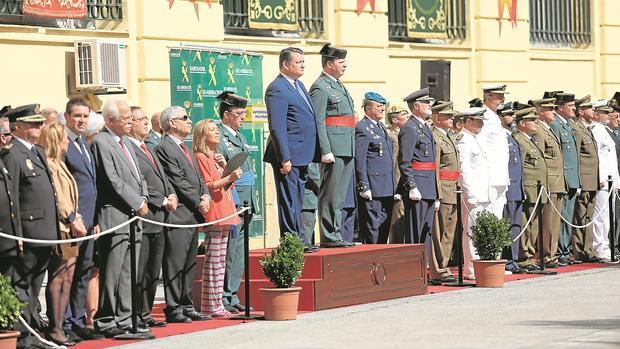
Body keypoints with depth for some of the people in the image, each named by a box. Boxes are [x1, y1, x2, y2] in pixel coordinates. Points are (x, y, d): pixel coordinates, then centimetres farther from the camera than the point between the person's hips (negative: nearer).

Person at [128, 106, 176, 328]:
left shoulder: (148, 150, 20)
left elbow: (163, 178, 24)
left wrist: (171, 196, 4)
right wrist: (163, 201, -13)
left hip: (159, 219, 10)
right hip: (143, 218, -10)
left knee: (153, 272, 13)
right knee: (139, 271, -6)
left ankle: (145, 314, 19)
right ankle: (135, 316, -1)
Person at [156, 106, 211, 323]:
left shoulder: (185, 149, 22)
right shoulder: (164, 148, -9)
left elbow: (197, 178, 21)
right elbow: (178, 181, -14)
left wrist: (206, 196, 2)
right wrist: (199, 202, -11)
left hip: (193, 215, 10)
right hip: (178, 214, -10)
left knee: (189, 264, 13)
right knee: (174, 264, -6)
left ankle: (187, 306, 18)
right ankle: (173, 309, -4)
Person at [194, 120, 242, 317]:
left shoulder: (215, 158, 22)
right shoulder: (201, 157, -6)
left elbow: (226, 185, 21)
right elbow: (208, 186, -13)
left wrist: (225, 166, 6)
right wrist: (229, 178, -24)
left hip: (224, 215, 9)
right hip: (213, 215, -9)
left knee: (220, 262, 9)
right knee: (213, 262, -10)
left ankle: (216, 304, 12)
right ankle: (211, 306, -8)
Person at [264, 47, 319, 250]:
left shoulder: (298, 85, 16)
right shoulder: (277, 89, -14)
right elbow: (277, 127, -19)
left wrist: (310, 153, 17)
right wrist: (285, 158, -22)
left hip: (301, 155, 10)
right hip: (289, 156, -10)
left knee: (297, 200, 15)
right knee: (289, 200, -4)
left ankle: (297, 239, 23)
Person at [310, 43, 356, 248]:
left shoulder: (339, 86, 21)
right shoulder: (320, 88, -9)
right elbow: (318, 122, -15)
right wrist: (326, 152, -21)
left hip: (347, 150, 10)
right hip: (333, 150, -10)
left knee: (340, 196, 12)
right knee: (330, 195, -6)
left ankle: (336, 235, 17)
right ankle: (328, 237, -4)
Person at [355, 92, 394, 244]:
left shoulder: (381, 127, 19)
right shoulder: (362, 128, -9)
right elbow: (359, 161, -14)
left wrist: (393, 187, 20)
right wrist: (364, 186, -18)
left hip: (387, 189, 9)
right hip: (372, 188, -9)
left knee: (385, 225, 9)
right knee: (372, 225, -6)